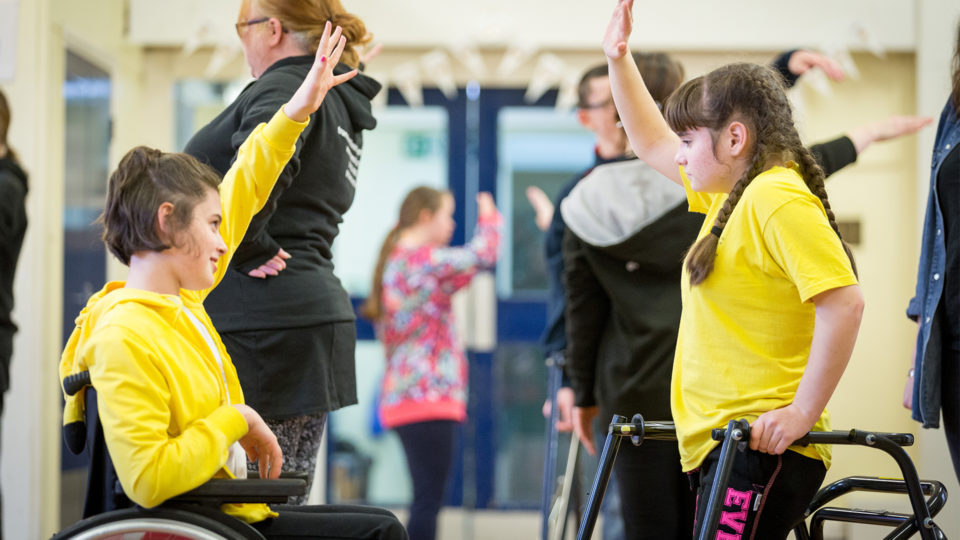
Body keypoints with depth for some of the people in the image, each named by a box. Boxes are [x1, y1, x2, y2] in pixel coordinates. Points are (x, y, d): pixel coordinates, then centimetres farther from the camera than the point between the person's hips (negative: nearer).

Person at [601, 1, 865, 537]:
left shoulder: (777, 199, -13)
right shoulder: (729, 193, 16)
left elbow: (844, 302, -23)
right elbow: (651, 142, 33)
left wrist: (801, 413, -22)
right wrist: (619, 60, 26)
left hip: (761, 448, -10)